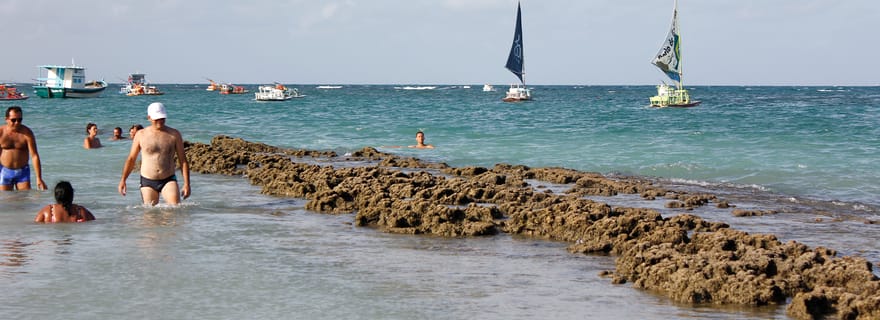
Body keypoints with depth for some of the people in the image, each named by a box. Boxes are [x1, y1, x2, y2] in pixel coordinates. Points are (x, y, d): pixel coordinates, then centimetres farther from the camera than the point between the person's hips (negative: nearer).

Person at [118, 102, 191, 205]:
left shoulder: (174, 134, 3)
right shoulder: (141, 135, 4)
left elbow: (183, 160, 3)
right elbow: (131, 159, 12)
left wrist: (186, 184, -4)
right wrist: (123, 180, 5)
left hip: (168, 181, -1)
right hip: (147, 182, 1)